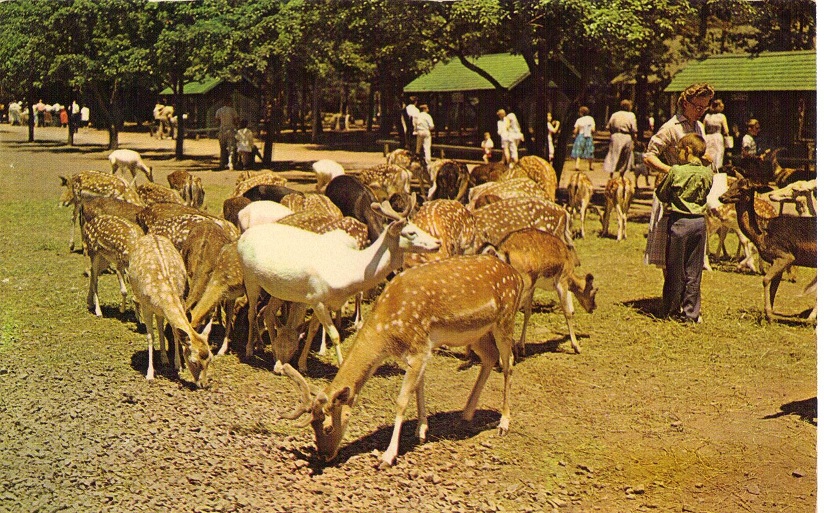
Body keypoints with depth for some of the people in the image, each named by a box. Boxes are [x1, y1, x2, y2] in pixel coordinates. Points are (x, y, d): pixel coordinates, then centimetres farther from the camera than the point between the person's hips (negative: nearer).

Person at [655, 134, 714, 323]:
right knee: (694, 271, 9)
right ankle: (691, 312, 12)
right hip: (700, 222, 4)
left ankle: (672, 310, 15)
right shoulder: (708, 173, 1)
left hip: (679, 221, -4)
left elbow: (661, 194, -1)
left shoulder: (676, 171, -11)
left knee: (675, 269, 7)